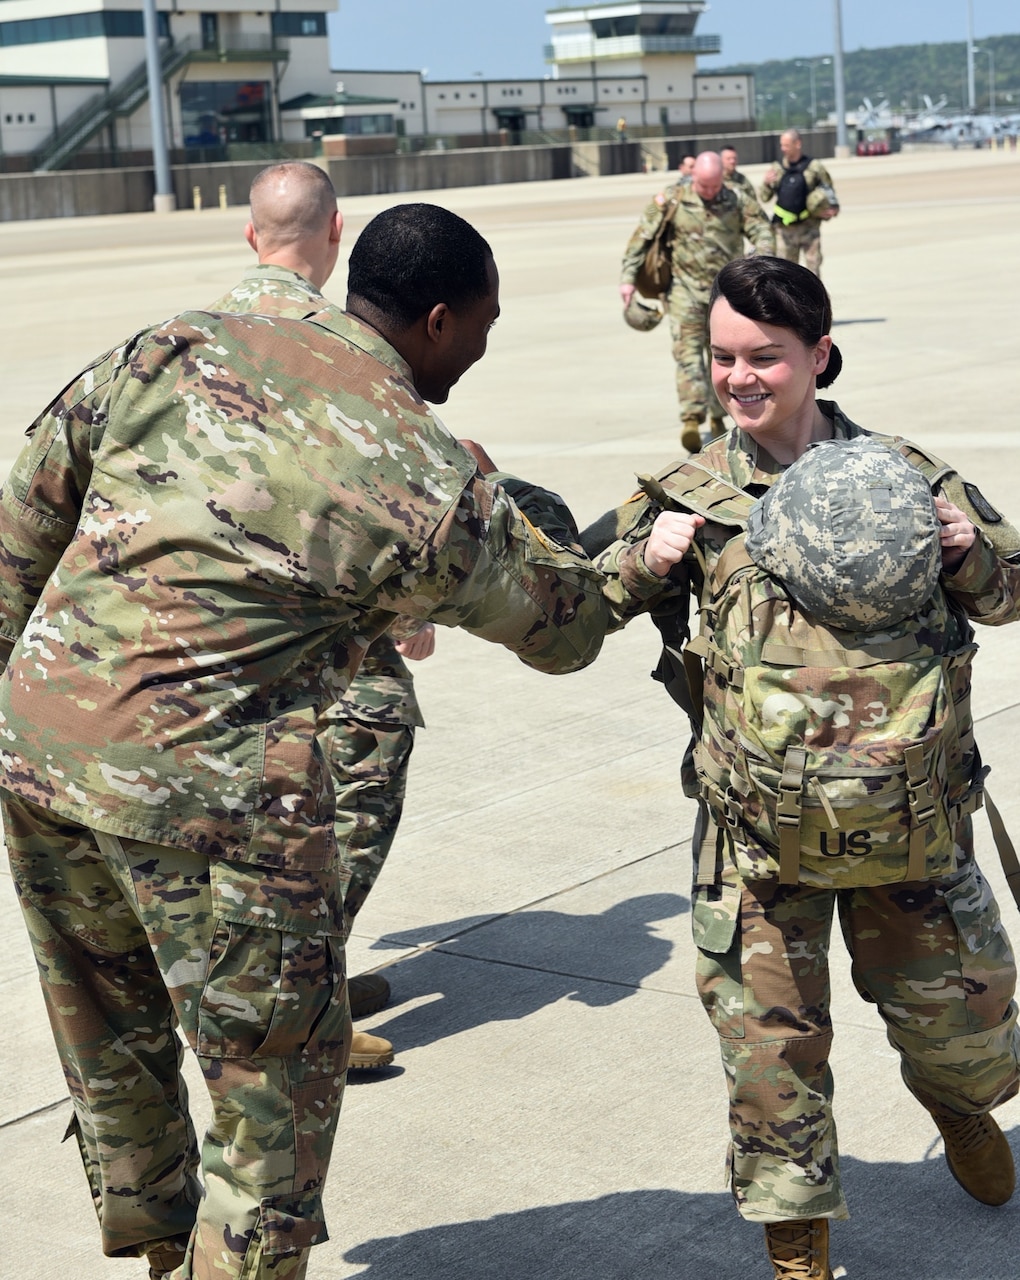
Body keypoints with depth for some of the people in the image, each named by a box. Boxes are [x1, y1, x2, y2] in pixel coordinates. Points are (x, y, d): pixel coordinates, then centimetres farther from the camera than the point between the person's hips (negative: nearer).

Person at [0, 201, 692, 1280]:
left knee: (108, 1031, 25)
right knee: (277, 1065, 13)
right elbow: (562, 627, 8)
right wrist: (636, 572, 29)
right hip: (208, 791, -7)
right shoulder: (433, 484, -7)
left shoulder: (179, 348, 4)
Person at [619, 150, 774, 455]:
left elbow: (764, 235, -3)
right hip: (685, 288, -2)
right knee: (688, 351, -15)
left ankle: (718, 417, 23)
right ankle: (691, 419, -25)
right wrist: (627, 278, -5)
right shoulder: (671, 201, -2)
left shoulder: (738, 203, 1)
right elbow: (640, 238, 1)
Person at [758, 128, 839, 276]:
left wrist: (832, 209, -9)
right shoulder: (777, 169, 6)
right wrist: (766, 184, -11)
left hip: (809, 227, -2)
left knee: (813, 267, 2)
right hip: (784, 229, 2)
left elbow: (828, 191, 7)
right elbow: (764, 198, 8)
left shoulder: (814, 167, -1)